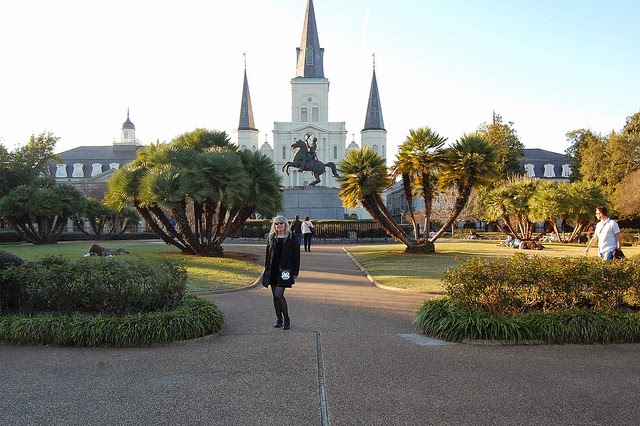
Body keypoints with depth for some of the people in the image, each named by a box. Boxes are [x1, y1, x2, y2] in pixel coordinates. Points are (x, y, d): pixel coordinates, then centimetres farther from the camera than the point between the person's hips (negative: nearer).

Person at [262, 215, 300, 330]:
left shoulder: (292, 238, -2)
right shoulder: (271, 238, 10)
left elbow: (296, 256, -2)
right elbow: (268, 255, 14)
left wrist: (295, 272, -6)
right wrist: (266, 270, 9)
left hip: (284, 270, -5)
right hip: (273, 270, 5)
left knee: (279, 294, -13)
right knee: (275, 296, 8)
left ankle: (286, 319, 1)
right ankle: (279, 319, 20)